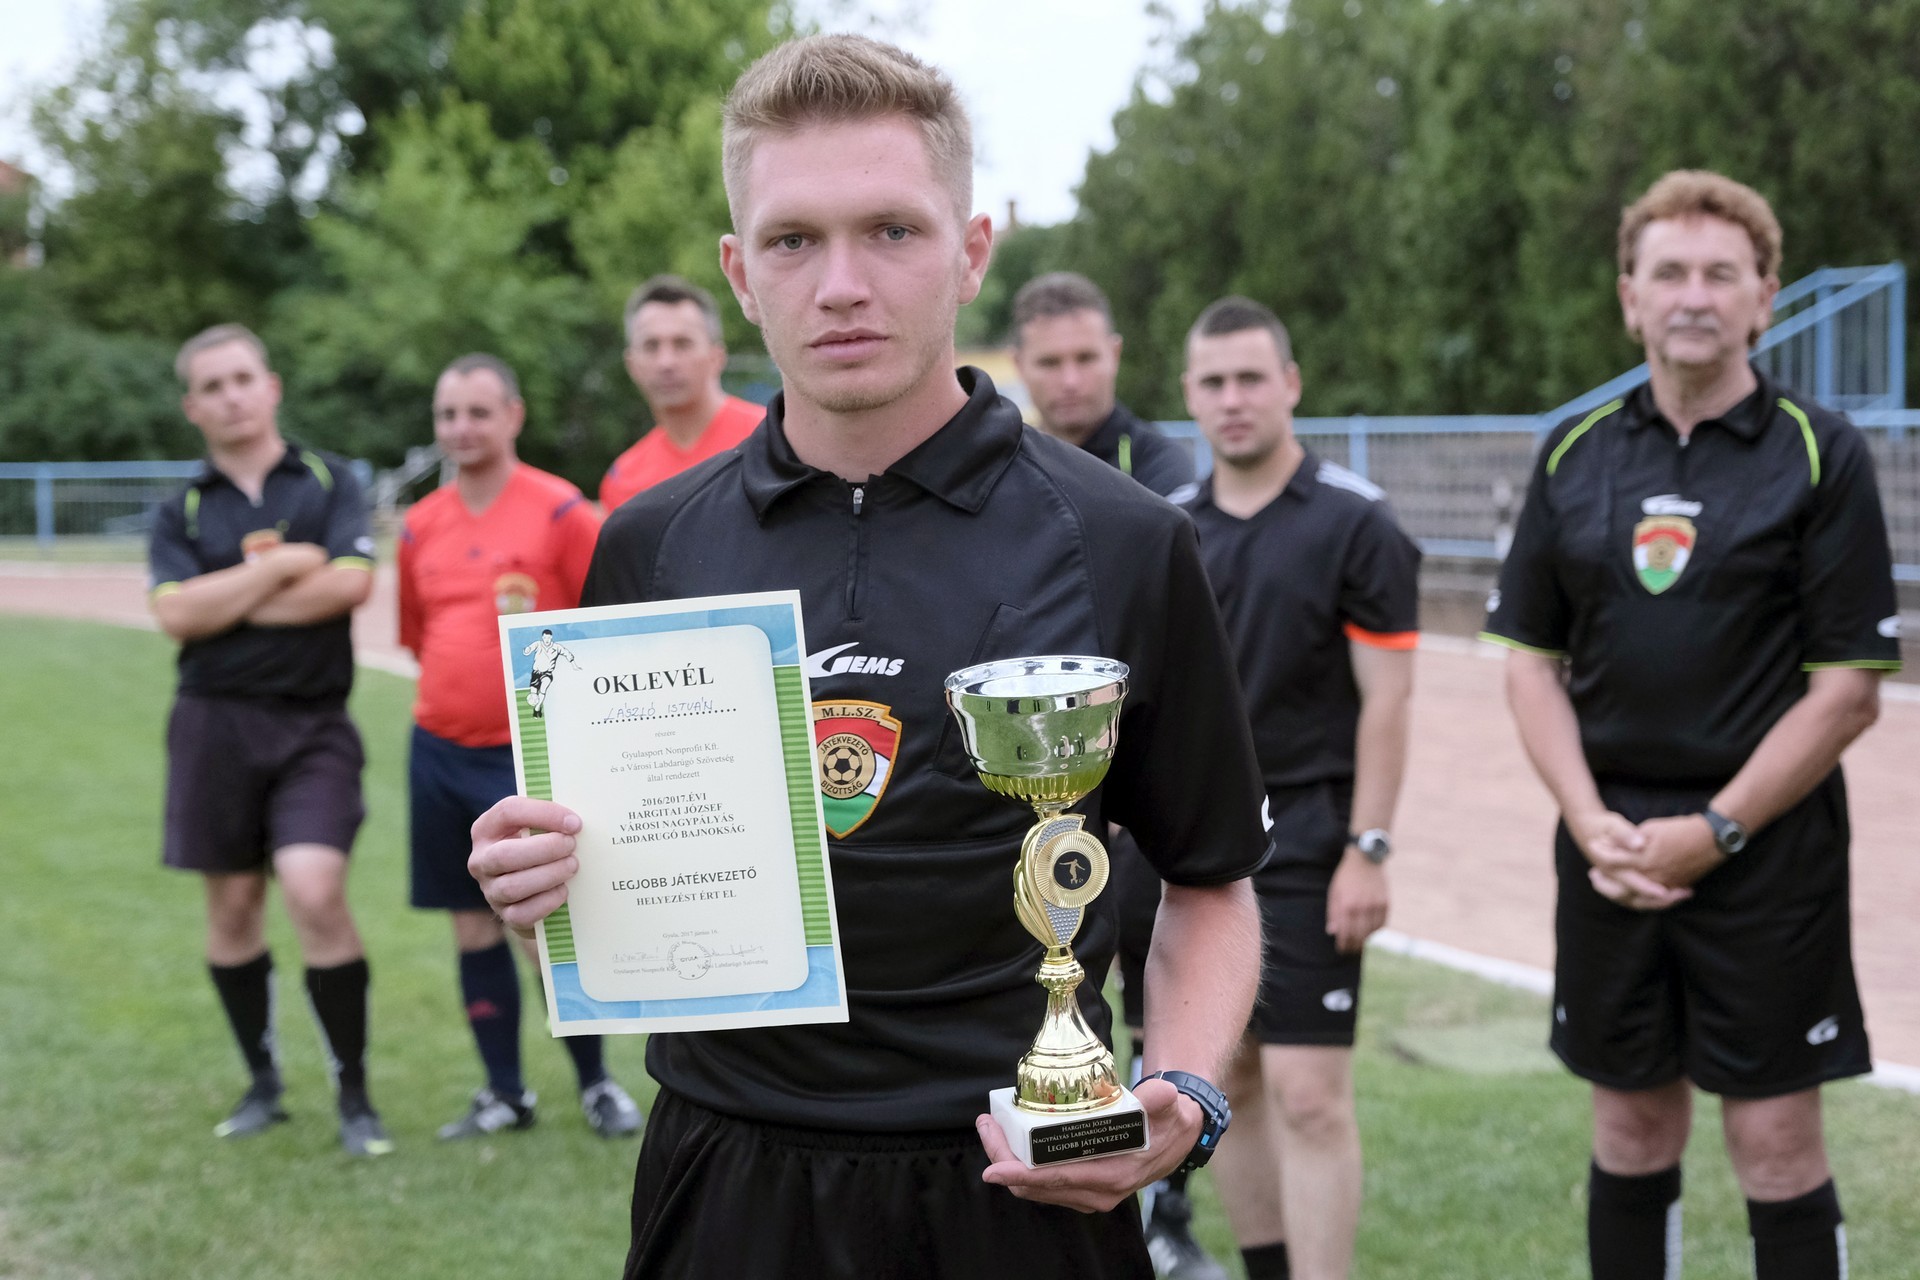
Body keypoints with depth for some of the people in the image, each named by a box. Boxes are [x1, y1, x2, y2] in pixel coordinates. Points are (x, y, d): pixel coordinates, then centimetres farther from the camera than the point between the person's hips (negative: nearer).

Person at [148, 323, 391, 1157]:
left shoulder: (329, 482, 5)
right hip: (215, 722, 3)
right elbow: (176, 614, -7)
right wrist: (282, 565, -9)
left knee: (315, 893, -16)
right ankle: (262, 1084, 24)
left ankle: (353, 1095, -3)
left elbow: (349, 584, -11)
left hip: (313, 723, -3)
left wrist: (227, 602, -6)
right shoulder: (181, 511, 9)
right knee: (232, 903, 8)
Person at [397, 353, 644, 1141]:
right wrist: (457, 690, 11)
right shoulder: (422, 526, 8)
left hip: (532, 753, -5)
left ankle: (597, 1084, 15)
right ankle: (504, 1093, 22)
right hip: (441, 751, 5)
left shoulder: (560, 511, -8)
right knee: (473, 925, 10)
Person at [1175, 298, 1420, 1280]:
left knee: (1306, 1093, -7)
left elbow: (1386, 700, -9)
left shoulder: (1355, 521, -6)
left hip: (1304, 838, -5)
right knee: (1223, 1081, 11)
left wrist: (1367, 850, -14)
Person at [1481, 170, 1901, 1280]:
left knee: (1777, 1141, 0)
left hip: (1766, 845, -3)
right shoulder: (1575, 455, 7)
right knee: (1633, 1126, 12)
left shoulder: (1821, 455, -5)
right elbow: (1533, 660, 8)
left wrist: (1712, 833, -12)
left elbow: (1849, 689, -8)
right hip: (1611, 846, 4)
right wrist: (1592, 823, -6)